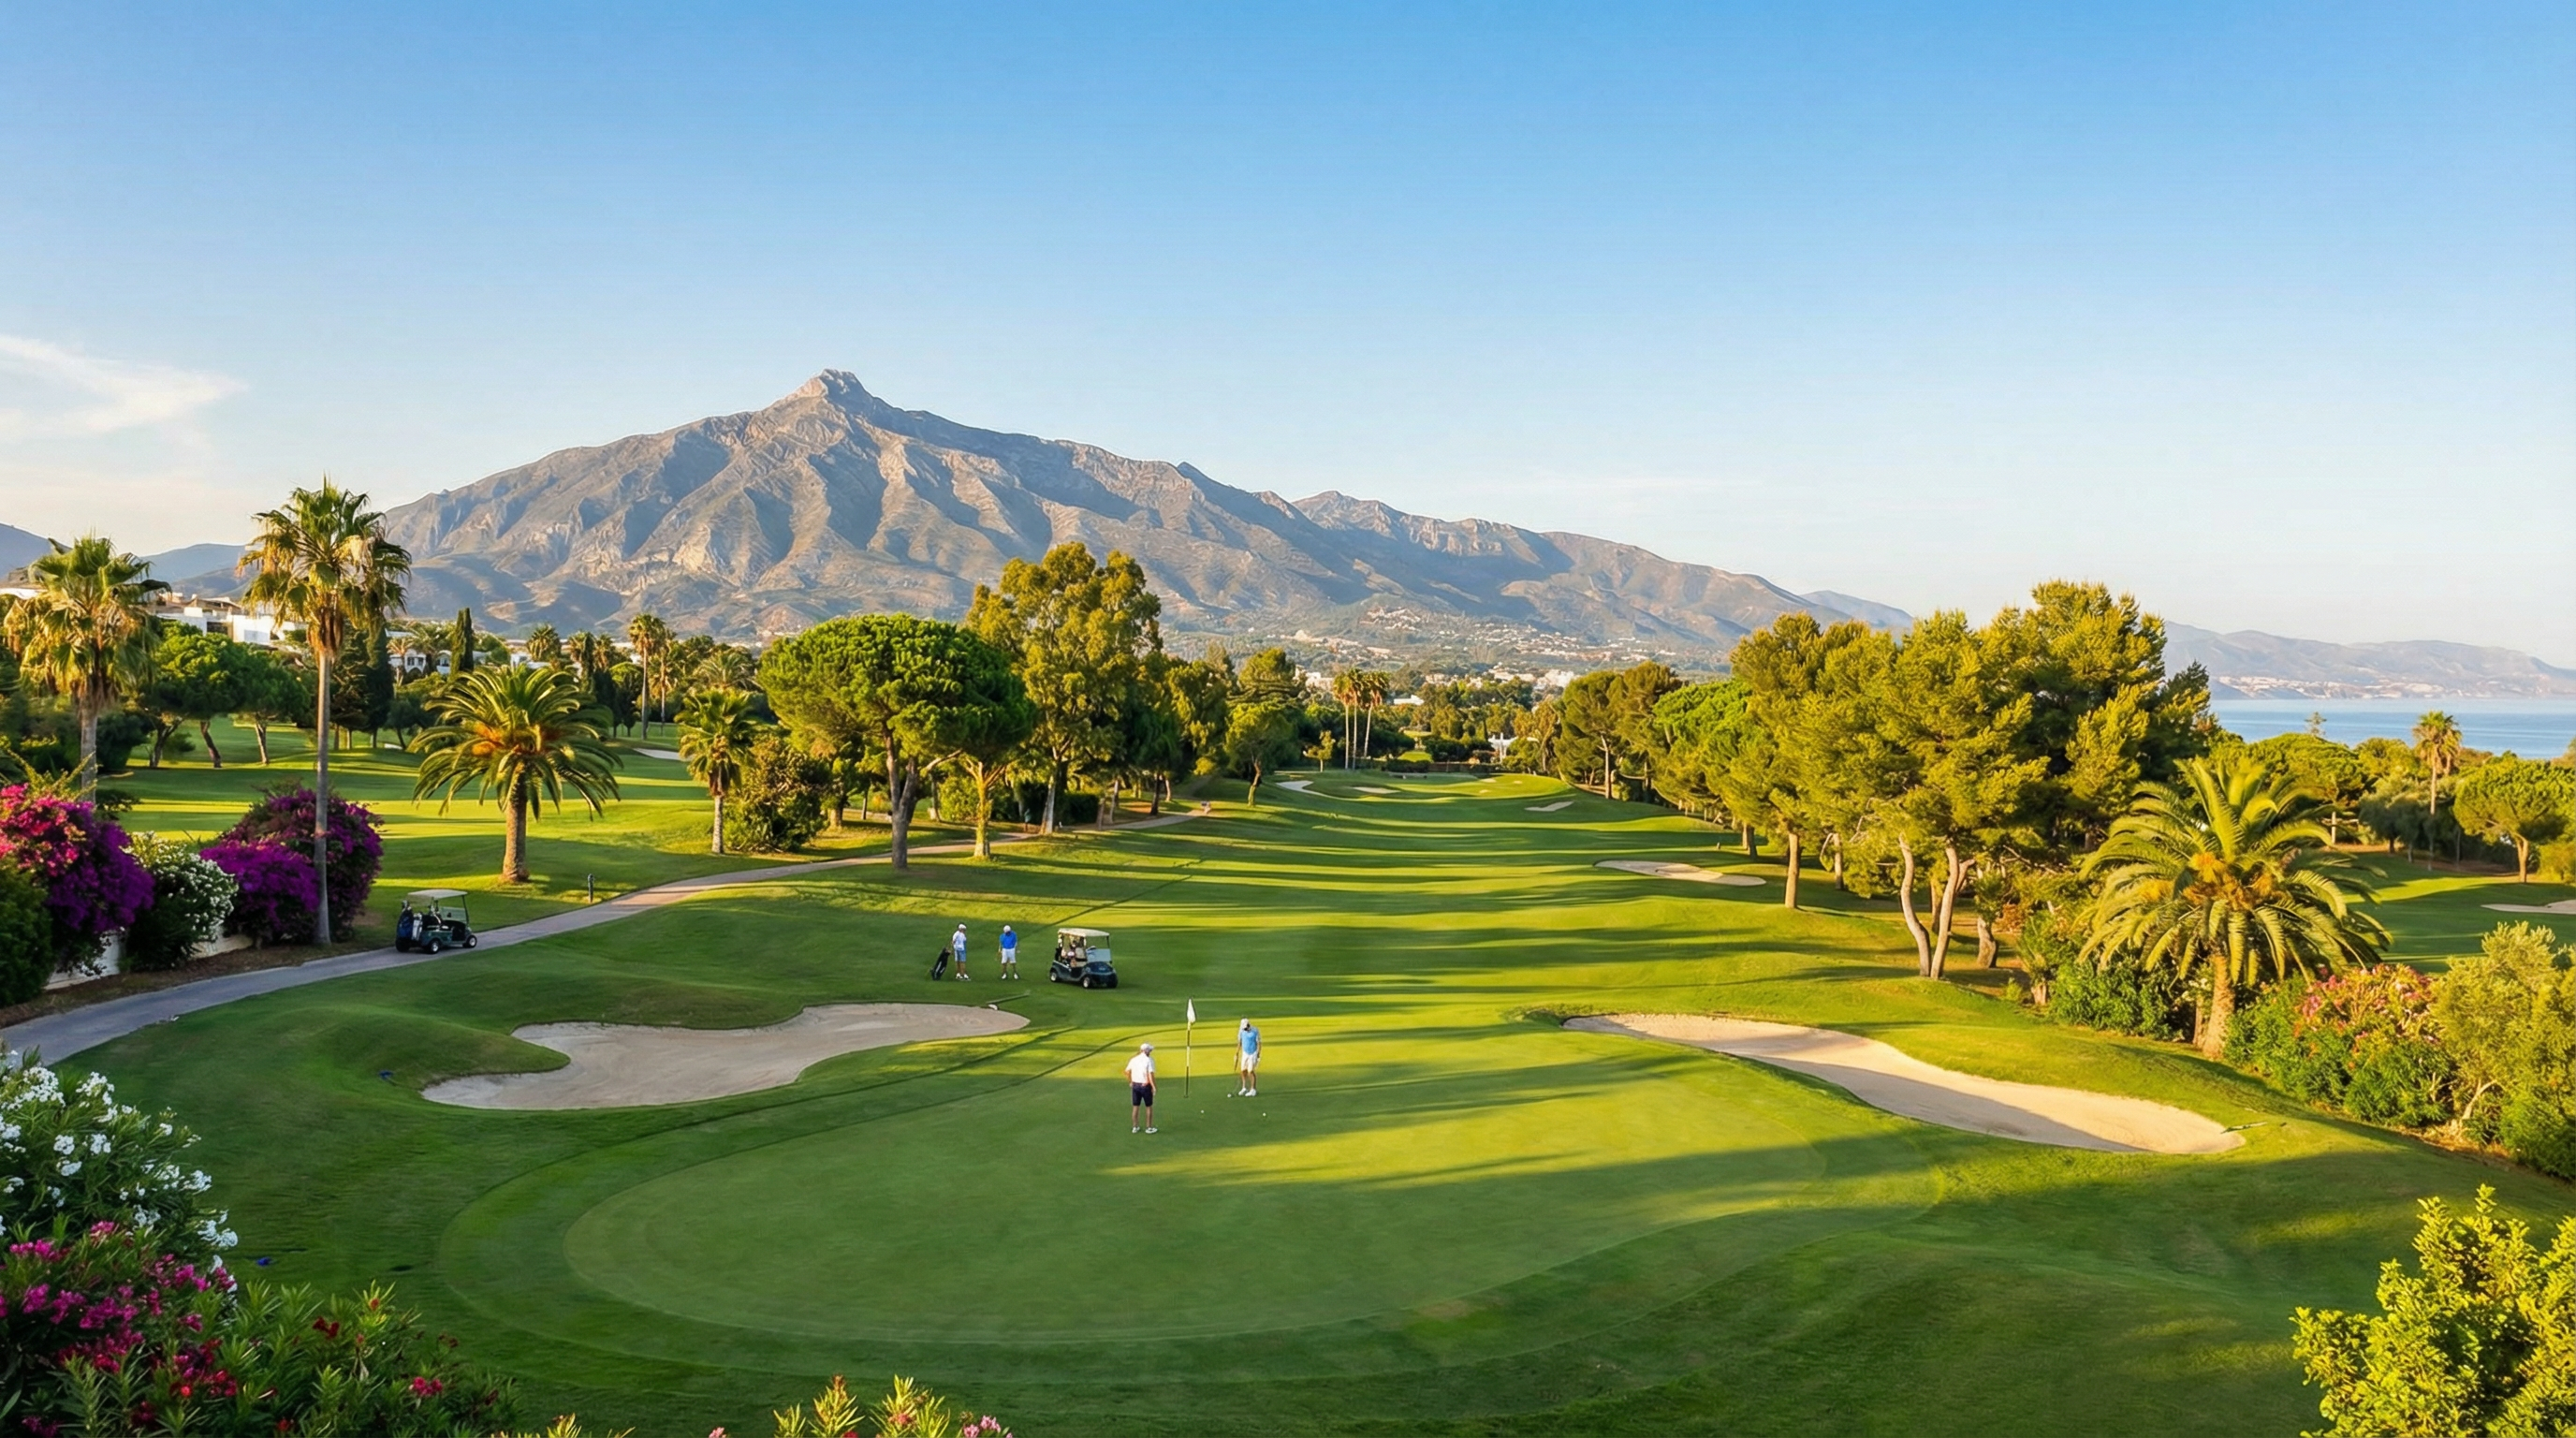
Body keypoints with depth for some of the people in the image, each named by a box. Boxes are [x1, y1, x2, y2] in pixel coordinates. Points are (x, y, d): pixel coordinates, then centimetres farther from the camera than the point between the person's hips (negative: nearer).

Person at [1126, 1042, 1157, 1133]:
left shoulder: (1133, 1060, 4)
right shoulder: (1149, 1060, -13)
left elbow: (1127, 1072, 6)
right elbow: (1150, 1074, -19)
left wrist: (1130, 1082, 17)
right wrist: (1153, 1087, -13)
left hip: (1135, 1085, 5)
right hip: (1145, 1085, -5)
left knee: (1135, 1107, 13)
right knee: (1149, 1107, 10)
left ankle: (1134, 1127, 19)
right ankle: (1149, 1128, 15)